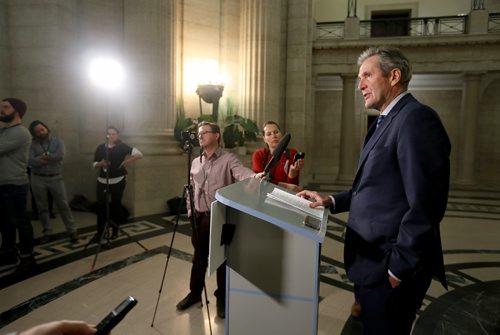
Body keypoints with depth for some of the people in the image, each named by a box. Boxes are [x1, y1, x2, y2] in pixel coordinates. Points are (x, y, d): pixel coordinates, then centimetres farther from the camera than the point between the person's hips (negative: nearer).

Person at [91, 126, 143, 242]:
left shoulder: (122, 147, -2)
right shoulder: (101, 147, 5)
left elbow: (139, 154, -8)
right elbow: (95, 165, 7)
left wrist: (126, 162, -9)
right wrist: (101, 163, -15)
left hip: (118, 181, -2)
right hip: (102, 181, 2)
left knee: (116, 205, 6)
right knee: (101, 205, -3)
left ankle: (115, 231, 20)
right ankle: (99, 232, 4)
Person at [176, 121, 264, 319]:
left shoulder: (228, 159, -8)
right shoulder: (195, 163, 9)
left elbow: (241, 172, -28)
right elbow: (191, 190, 16)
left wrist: (255, 176, -49)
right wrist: (190, 211, 9)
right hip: (200, 217, 5)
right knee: (199, 258, 17)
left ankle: (222, 299, 26)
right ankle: (195, 293, 36)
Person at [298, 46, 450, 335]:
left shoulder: (416, 118, -18)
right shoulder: (388, 121, 14)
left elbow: (424, 206, -24)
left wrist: (398, 269, -19)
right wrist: (332, 201, 8)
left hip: (387, 266, -9)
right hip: (373, 259, 9)